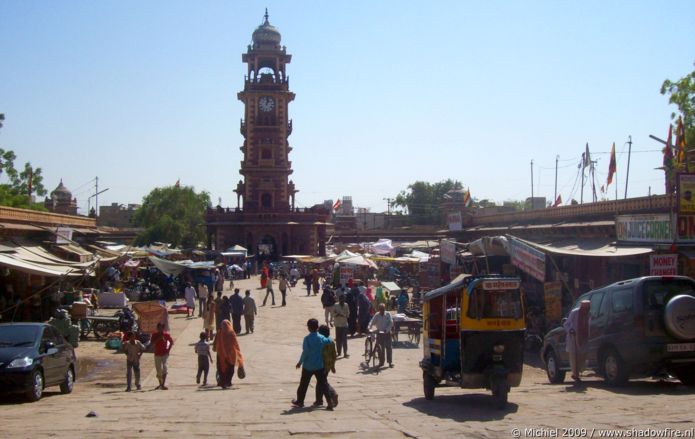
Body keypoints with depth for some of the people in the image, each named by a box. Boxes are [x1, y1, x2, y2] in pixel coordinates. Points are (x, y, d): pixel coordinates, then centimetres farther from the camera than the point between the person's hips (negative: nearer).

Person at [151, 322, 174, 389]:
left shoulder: (166, 335, -2)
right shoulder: (154, 335, 0)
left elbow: (172, 342, 10)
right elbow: (152, 343, -11)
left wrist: (168, 350, 0)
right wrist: (158, 339, -21)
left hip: (165, 354, -2)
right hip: (157, 355, 2)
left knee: (164, 369, -14)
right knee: (159, 370, 9)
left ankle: (163, 384, -16)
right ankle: (160, 383, 29)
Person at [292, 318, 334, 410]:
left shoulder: (307, 338, -15)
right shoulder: (322, 338, -3)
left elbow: (305, 352, -16)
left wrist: (300, 362, -5)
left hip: (308, 366, -3)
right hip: (319, 366, 3)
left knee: (303, 384, 13)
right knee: (322, 384, 4)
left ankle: (300, 401, 26)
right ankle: (329, 402, -9)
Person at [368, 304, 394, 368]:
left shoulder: (388, 314, -2)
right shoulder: (376, 315, 0)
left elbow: (391, 323, -8)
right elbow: (372, 322, -7)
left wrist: (386, 330, -22)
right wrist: (369, 328, -26)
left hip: (387, 333, -1)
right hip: (379, 333, 1)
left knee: (388, 347, -5)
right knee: (380, 348, 3)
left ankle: (390, 362, 0)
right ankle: (381, 362, 14)